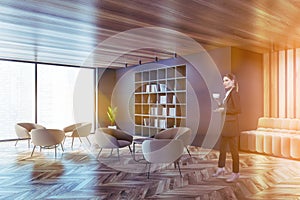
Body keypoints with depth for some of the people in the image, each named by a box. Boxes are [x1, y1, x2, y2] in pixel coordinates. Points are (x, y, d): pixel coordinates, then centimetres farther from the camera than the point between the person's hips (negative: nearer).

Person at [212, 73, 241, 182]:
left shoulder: (234, 93, -14)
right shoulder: (228, 93, 12)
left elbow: (238, 110, -21)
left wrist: (224, 110, -18)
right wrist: (221, 105, 6)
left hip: (231, 125, -9)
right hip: (225, 125, 9)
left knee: (233, 150, 3)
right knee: (222, 147, 17)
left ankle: (236, 172, 17)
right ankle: (221, 168, 32)